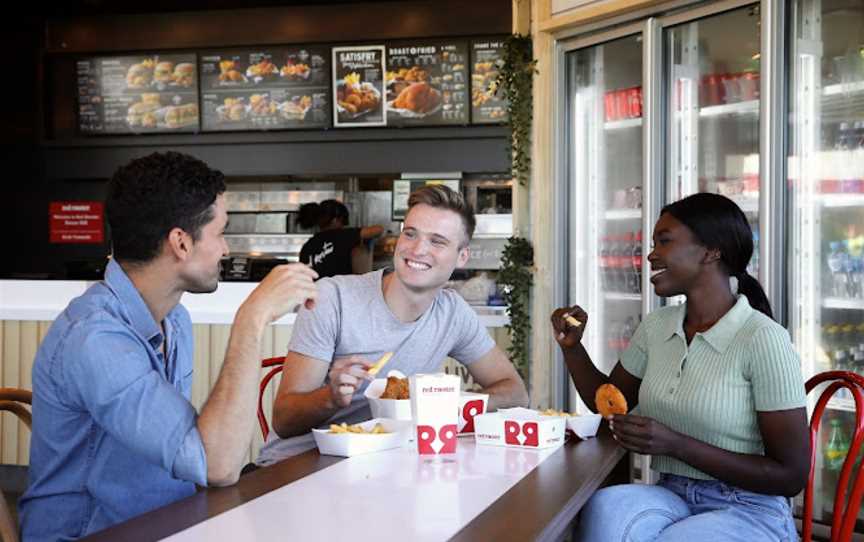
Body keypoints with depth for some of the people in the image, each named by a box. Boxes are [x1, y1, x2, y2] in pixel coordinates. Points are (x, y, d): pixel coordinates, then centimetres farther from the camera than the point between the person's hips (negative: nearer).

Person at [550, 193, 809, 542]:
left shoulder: (763, 339, -14)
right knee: (605, 506, -30)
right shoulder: (655, 327, 6)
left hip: (746, 512, -4)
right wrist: (572, 346, 4)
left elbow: (791, 477, -14)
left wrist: (675, 444, -21)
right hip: (671, 499, 5)